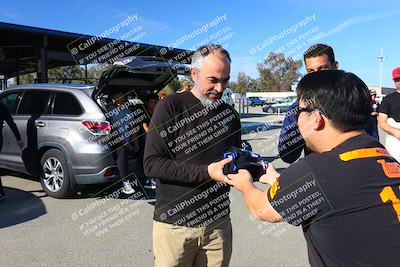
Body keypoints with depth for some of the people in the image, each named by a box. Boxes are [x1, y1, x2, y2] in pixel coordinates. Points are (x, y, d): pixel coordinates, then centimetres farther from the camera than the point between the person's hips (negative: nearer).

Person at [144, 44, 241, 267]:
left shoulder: (230, 115, 8)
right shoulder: (171, 107, -8)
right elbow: (152, 164, -15)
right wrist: (206, 172, -21)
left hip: (218, 223, 4)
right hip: (175, 225, -4)